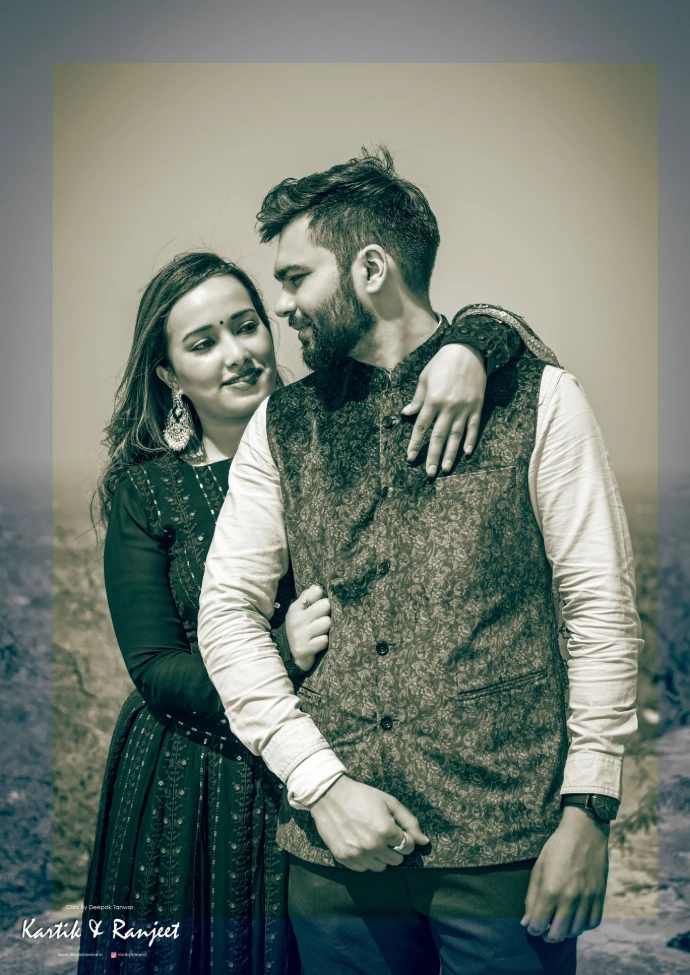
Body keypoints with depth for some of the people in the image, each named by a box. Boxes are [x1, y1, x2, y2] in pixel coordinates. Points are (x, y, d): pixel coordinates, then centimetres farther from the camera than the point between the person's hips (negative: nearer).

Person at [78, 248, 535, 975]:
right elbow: (154, 669, -7)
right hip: (193, 789, 0)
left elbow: (498, 328, -5)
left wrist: (466, 349, -28)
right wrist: (280, 654, -22)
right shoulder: (145, 490, -4)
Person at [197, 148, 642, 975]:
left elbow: (601, 607, -2)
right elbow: (228, 608, 3)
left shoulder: (538, 399, 0)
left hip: (508, 844, -2)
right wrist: (320, 784, -7)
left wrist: (588, 808, -8)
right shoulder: (280, 425, 8)